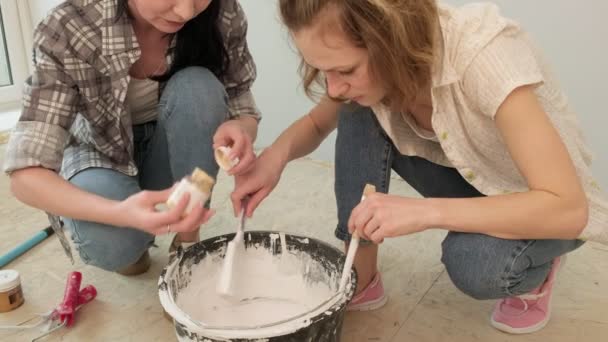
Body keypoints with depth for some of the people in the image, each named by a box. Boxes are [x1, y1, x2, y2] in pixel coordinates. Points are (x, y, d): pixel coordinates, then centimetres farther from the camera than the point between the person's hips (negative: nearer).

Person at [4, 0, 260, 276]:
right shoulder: (68, 30, -30)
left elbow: (242, 109, -12)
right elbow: (25, 174, -32)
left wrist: (239, 130, -38)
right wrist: (120, 212, -52)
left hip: (172, 148, 3)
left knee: (198, 87, -29)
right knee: (110, 244, -33)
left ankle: (188, 238, -12)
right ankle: (132, 240, 4)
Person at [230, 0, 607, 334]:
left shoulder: (483, 53, -36)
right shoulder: (368, 62, -19)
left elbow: (568, 209, -37)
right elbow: (317, 124, 0)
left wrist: (425, 211, -46)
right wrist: (277, 154, -22)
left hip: (549, 209, -5)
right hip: (466, 176, 5)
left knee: (473, 262, -36)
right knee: (357, 116, -18)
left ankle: (532, 271, 0)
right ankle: (360, 281, -5)